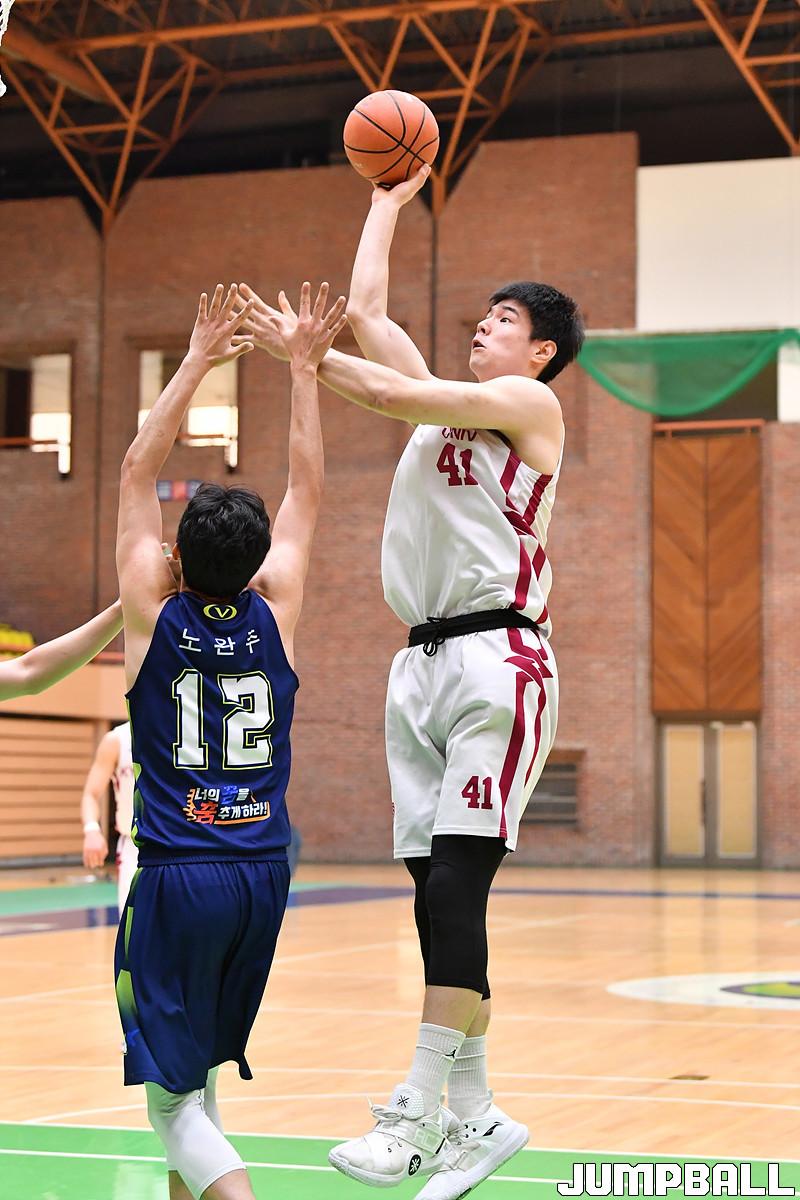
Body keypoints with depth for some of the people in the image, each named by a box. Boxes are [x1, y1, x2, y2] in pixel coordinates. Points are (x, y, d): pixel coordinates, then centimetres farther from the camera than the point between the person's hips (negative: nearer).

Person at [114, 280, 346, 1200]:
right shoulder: (275, 614, -1)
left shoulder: (155, 614, -7)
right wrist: (302, 370, 13)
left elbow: (137, 471, 2)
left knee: (175, 1096, -3)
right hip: (263, 873, 4)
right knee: (198, 1064, 22)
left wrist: (198, 362, 5)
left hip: (178, 877, -4)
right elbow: (306, 490, 10)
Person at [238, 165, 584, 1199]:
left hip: (497, 661, -8)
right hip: (424, 665, 8)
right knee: (436, 894, 3)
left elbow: (391, 392, -11)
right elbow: (367, 313, 24)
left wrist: (299, 347, 1)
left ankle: (419, 1114, -17)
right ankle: (476, 1117, 9)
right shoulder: (445, 404, 21)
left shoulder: (529, 401, 0)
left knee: (455, 886, -15)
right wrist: (389, 200, 33)